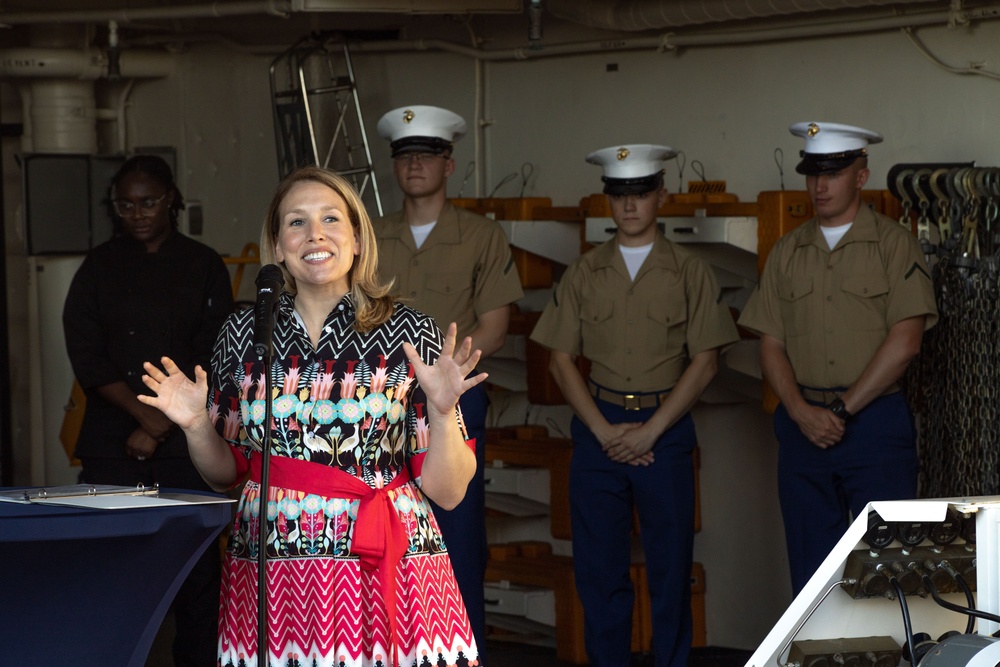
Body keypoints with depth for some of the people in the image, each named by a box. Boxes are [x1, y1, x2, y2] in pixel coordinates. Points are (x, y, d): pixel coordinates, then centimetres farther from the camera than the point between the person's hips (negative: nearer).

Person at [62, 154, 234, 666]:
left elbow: (212, 360, 2)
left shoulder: (203, 266, 7)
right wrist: (145, 413, -10)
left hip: (186, 438, 0)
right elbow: (87, 357, 1)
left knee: (197, 566, -4)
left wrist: (159, 427, -6)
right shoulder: (101, 267, 9)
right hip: (111, 442, 0)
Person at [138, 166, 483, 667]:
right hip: (273, 583, 2)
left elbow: (448, 491, -1)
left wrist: (441, 409, -17)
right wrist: (196, 427, -2)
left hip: (385, 576, -2)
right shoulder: (243, 335, 6)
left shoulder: (409, 334, -1)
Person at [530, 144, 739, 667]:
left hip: (665, 426, -2)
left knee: (669, 564, 1)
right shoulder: (583, 274, 8)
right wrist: (604, 431, -6)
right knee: (597, 565, 3)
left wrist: (650, 430, -9)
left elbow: (704, 361, -2)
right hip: (597, 429, 2)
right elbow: (561, 360, 5)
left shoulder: (689, 272, 3)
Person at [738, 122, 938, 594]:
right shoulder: (787, 253, 13)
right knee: (810, 568, 7)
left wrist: (842, 409, -11)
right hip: (803, 426, 4)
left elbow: (904, 342, -9)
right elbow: (771, 346, 9)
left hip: (875, 421, -4)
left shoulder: (893, 244, 0)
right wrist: (802, 412, -8)